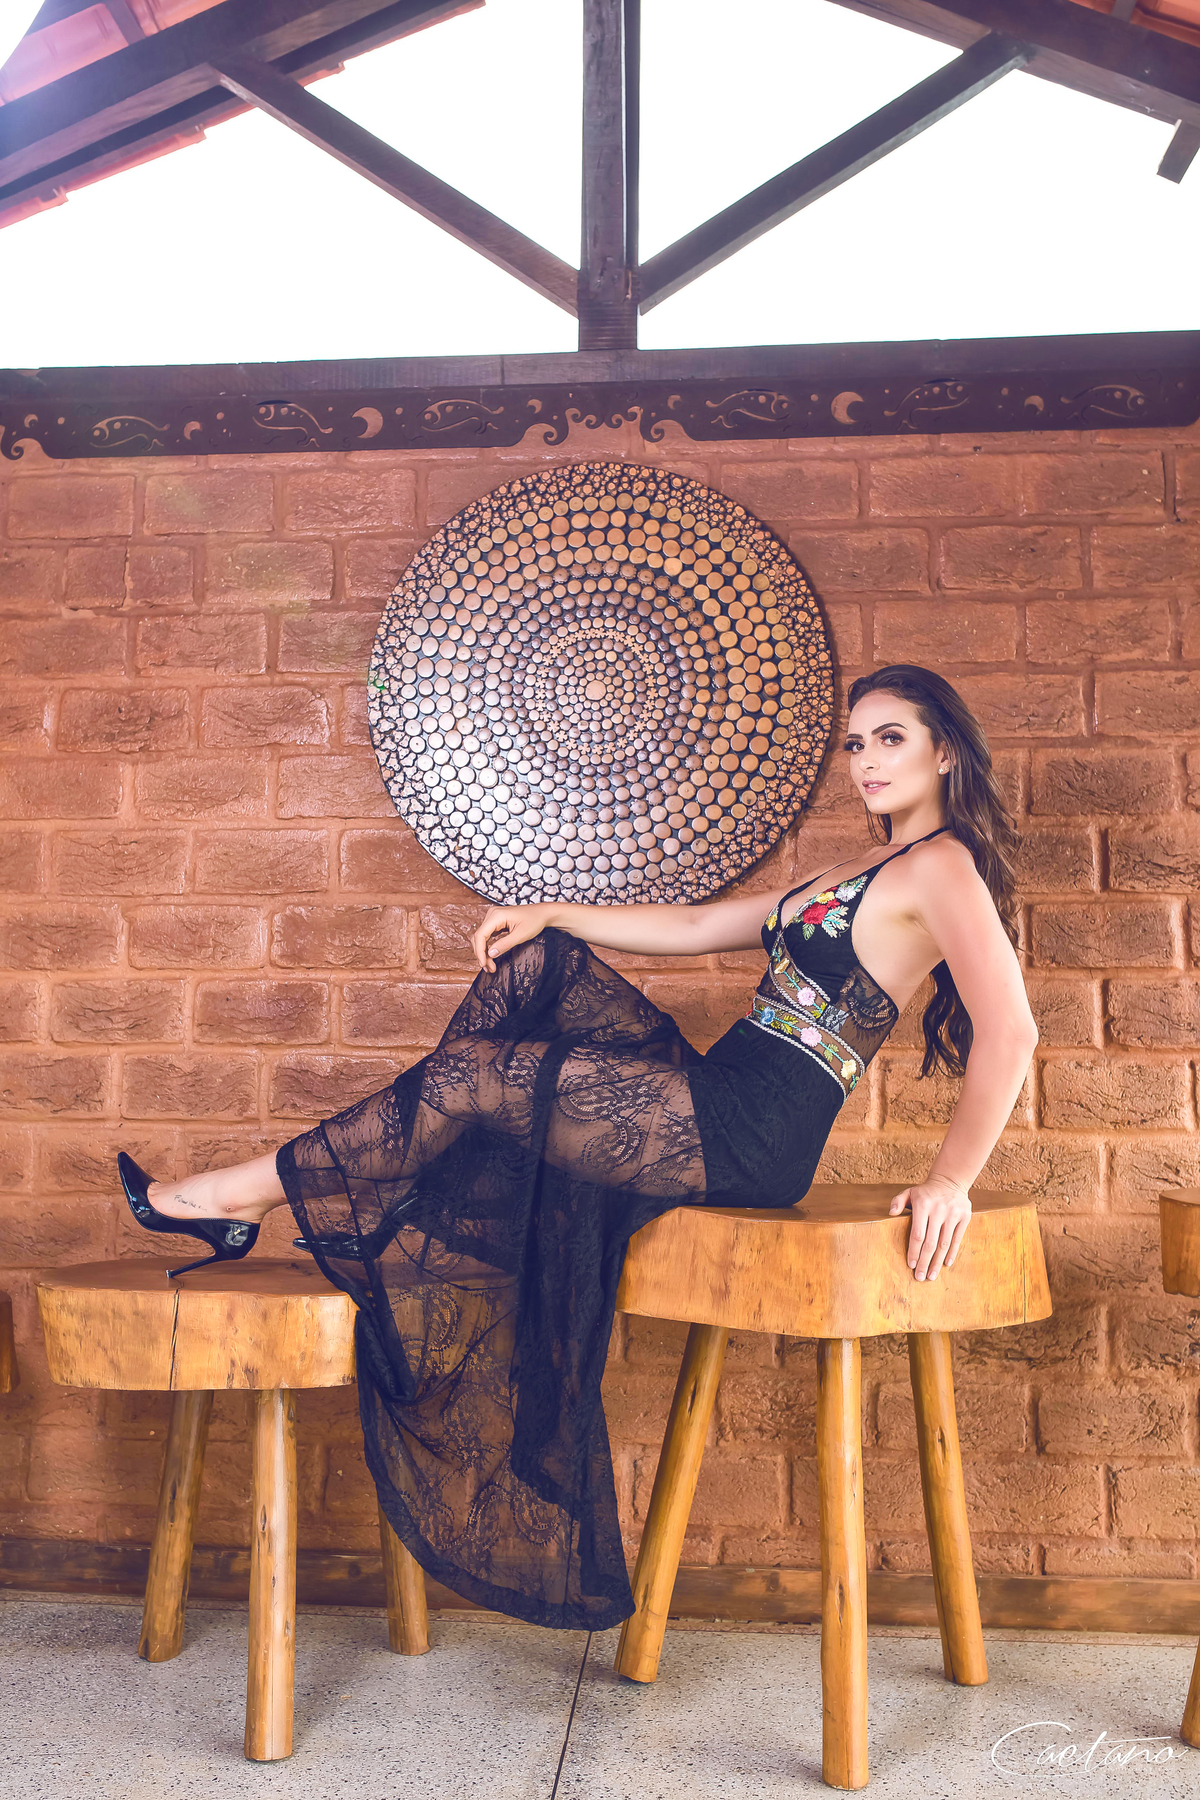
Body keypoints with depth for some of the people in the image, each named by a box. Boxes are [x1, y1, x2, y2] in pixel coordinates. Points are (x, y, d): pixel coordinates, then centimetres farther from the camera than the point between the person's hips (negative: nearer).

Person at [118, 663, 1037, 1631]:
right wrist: (553, 913, 14)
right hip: (709, 1099, 9)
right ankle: (367, 1209, 6)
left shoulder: (939, 863, -8)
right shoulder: (865, 867, 20)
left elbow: (1010, 1031, -19)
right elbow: (701, 927, 20)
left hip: (748, 1139, -9)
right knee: (533, 962, 5)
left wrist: (952, 1179, -21)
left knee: (474, 1075, -11)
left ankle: (256, 1188, 6)